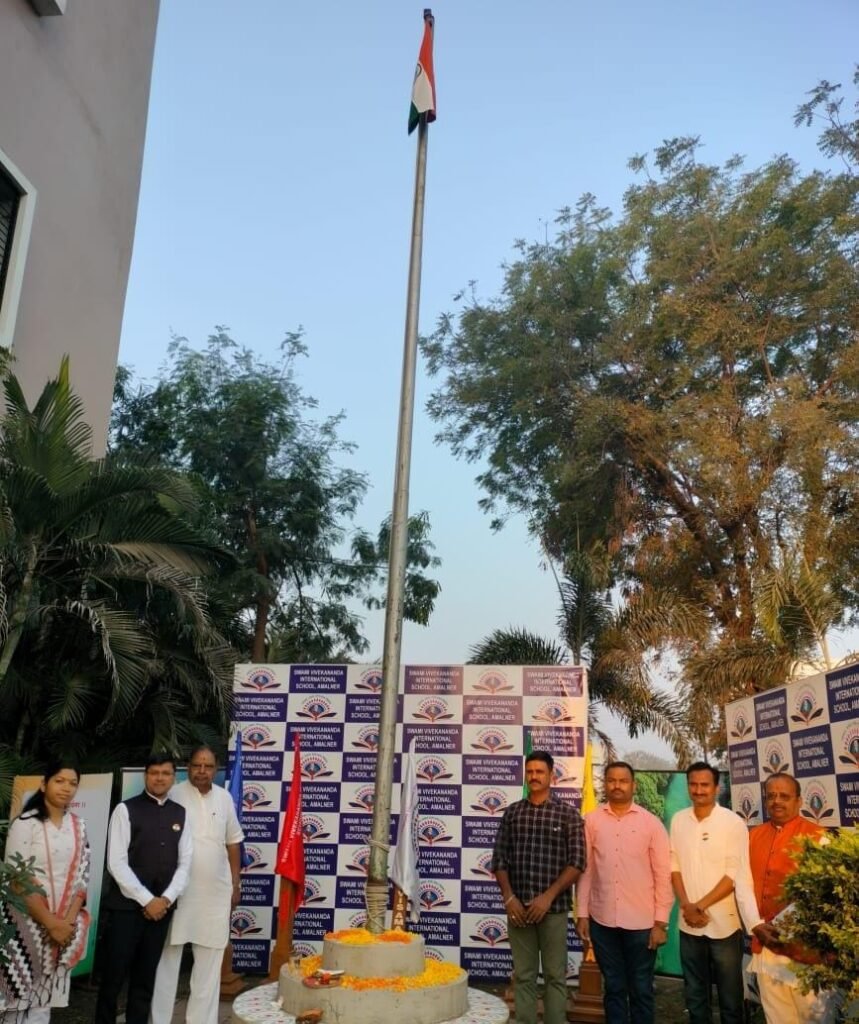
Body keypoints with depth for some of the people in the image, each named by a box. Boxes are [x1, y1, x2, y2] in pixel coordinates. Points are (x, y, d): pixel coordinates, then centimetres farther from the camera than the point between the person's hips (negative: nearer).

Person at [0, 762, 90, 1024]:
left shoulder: (78, 826, 7)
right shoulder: (25, 823, -9)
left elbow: (82, 874, 6)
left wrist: (69, 919, -7)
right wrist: (50, 922, -14)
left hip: (65, 923, 4)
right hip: (29, 920, -4)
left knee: (46, 993, 8)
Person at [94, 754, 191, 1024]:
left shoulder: (180, 814, 8)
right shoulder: (126, 810, -6)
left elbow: (184, 863, 8)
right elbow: (116, 863, -11)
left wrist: (166, 899, -7)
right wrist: (147, 900, -14)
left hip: (162, 907, 4)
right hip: (126, 905, -4)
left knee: (145, 979, 12)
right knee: (113, 977, 2)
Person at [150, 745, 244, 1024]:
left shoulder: (224, 798, 6)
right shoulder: (174, 795, -7)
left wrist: (235, 884, 12)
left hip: (215, 891, 4)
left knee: (209, 964, 11)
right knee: (167, 959, 6)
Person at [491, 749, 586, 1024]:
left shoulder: (568, 814, -1)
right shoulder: (512, 812, 7)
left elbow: (576, 862, -6)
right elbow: (499, 860, 6)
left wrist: (548, 896, -12)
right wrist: (509, 897, -6)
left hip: (554, 908, -2)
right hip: (518, 907, 2)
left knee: (555, 976, 6)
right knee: (523, 975, 8)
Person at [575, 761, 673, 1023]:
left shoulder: (651, 822, -3)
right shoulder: (591, 821, 1)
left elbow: (663, 874, -2)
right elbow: (585, 870, 3)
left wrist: (661, 922, -5)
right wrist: (582, 913, 1)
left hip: (641, 921, -1)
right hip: (603, 920, 1)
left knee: (641, 990, 10)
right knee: (614, 988, 13)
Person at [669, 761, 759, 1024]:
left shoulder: (733, 822, -9)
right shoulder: (678, 820, 3)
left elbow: (735, 875, -12)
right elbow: (674, 865, 5)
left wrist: (701, 905, -13)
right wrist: (687, 906, -7)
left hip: (724, 922, -3)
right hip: (689, 923, 4)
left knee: (730, 995, 7)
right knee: (695, 993, 15)